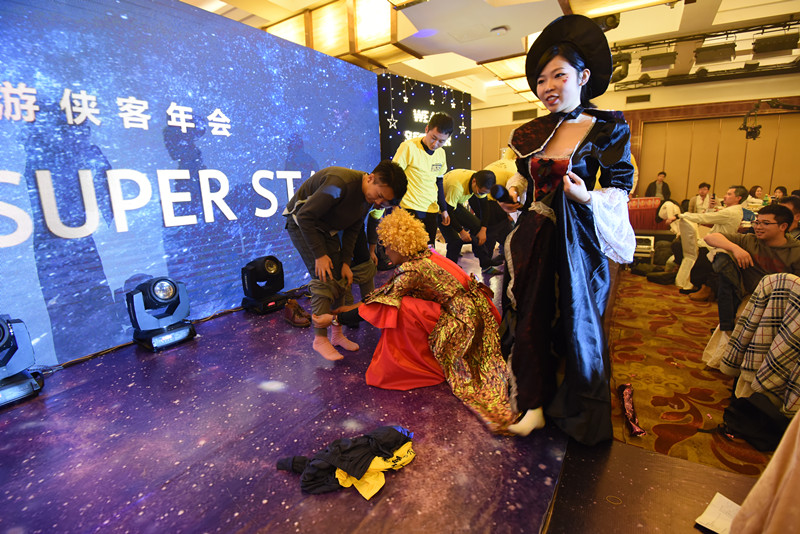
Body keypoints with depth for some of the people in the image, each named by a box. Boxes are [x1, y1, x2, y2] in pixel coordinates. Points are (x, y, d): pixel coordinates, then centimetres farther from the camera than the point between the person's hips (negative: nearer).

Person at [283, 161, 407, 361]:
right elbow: (305, 216, -30)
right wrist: (320, 254, -26)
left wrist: (346, 262, -5)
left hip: (327, 228, 8)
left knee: (338, 278, 3)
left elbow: (352, 229, 2)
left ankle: (337, 334, 15)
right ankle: (320, 339, -2)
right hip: (302, 224, -8)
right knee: (324, 278, -15)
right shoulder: (341, 184, -35)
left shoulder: (370, 196, -8)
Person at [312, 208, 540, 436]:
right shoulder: (425, 256, 7)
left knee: (401, 309, -15)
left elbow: (381, 304, -17)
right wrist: (354, 306, 15)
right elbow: (386, 291, 14)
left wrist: (334, 319, -8)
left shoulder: (413, 269, -19)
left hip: (463, 321, -9)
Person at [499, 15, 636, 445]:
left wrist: (588, 198, -20)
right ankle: (534, 402, 28)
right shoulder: (532, 134, 8)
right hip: (533, 242, 4)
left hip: (577, 244, -3)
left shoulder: (608, 129, -3)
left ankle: (580, 414, 32)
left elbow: (620, 188, -3)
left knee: (577, 324, 8)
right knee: (532, 319, 8)